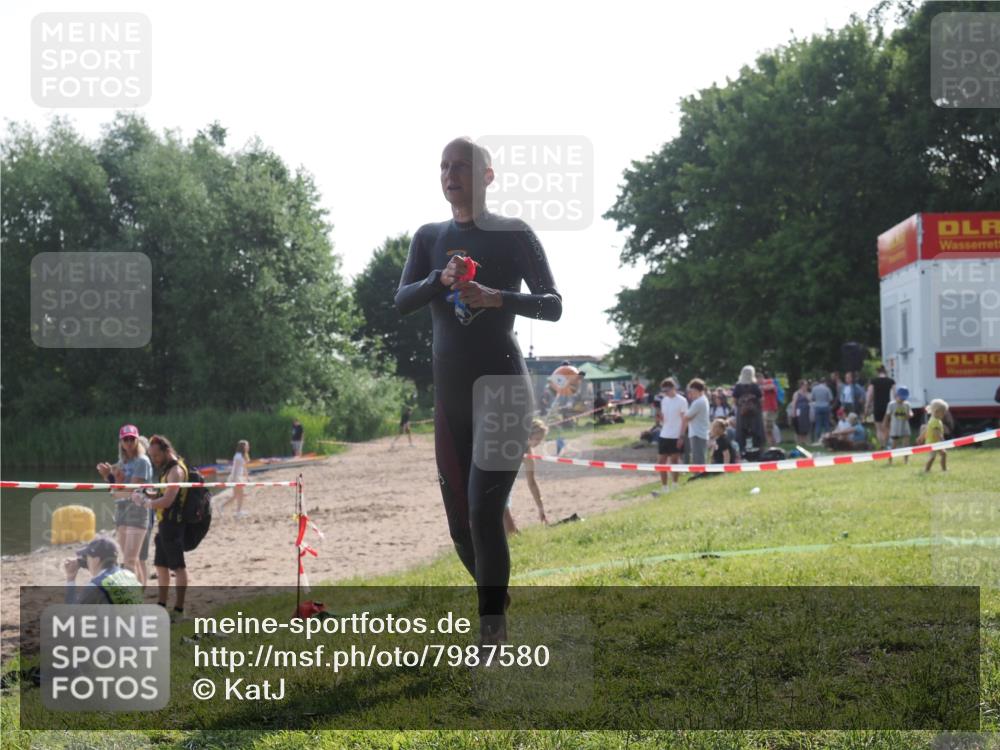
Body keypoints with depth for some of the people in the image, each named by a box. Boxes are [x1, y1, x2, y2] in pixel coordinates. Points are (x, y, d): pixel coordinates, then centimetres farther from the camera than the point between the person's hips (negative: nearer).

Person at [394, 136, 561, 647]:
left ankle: (492, 632, -12)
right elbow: (402, 301, -2)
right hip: (449, 394, 5)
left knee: (483, 513, -17)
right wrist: (442, 279, -22)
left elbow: (553, 305, -6)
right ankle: (498, 606, 31)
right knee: (460, 525, 9)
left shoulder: (514, 235, -2)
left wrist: (497, 298, -22)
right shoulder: (429, 237, 11)